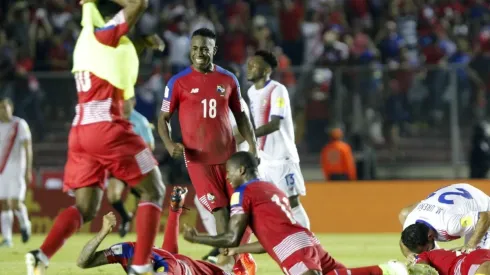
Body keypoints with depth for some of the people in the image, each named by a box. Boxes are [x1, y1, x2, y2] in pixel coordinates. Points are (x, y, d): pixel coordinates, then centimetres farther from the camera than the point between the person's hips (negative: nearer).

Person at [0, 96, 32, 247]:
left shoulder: (19, 124, -3)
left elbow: (28, 148, -4)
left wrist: (28, 170, -11)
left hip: (16, 170, -4)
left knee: (16, 203, -11)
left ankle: (24, 224, 18)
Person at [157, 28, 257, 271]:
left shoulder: (228, 80, 5)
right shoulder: (178, 82, -3)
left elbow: (240, 116, 14)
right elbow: (163, 118, 2)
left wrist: (253, 147, 5)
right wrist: (169, 144, -17)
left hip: (228, 155, 3)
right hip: (198, 158, -3)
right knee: (220, 211, -10)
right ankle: (226, 258, -6)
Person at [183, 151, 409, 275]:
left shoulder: (243, 193, 5)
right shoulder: (273, 190, 29)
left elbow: (232, 238, 2)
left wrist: (196, 238, 15)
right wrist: (238, 251, 42)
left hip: (293, 250, -8)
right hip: (307, 241, 9)